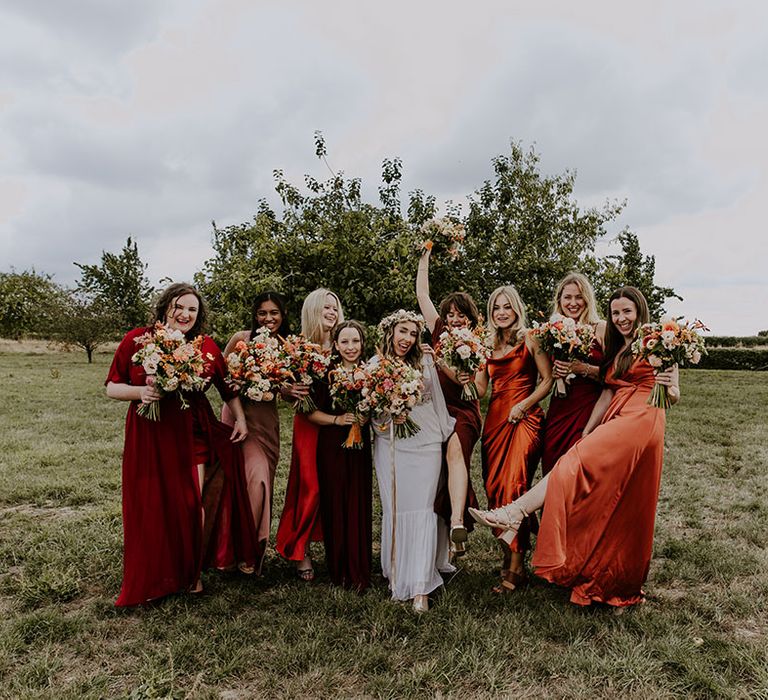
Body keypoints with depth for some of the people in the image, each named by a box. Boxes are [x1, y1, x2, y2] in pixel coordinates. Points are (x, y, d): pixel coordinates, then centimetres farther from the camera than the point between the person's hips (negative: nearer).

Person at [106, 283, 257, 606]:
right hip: (149, 437, -1)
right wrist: (141, 391, -17)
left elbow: (227, 386, 11)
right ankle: (152, 579, 29)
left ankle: (191, 573, 28)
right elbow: (112, 387, 1)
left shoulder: (206, 346, 1)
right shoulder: (136, 340, -3)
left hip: (193, 435, 1)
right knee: (152, 508, 7)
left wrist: (240, 418, 3)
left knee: (191, 505, 5)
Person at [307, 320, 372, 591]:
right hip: (331, 448, -2)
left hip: (360, 447, 2)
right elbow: (311, 412, -4)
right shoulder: (326, 373, -5)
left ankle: (359, 572, 16)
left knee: (359, 506, 2)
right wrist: (337, 419, -17)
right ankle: (338, 569, 21)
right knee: (335, 505, 4)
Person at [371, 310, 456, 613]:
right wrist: (384, 420, -11)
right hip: (390, 444, 0)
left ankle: (421, 588, -4)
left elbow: (438, 401, 13)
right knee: (395, 508, 3)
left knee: (423, 508, -6)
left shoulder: (425, 361, 7)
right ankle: (397, 575, 19)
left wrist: (445, 435, 16)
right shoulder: (374, 365, 4)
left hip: (426, 442, 0)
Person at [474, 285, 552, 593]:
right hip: (495, 420, 6)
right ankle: (507, 553, 20)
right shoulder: (489, 345, 16)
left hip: (523, 420, -6)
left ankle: (517, 567, -4)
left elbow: (548, 380, -3)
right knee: (494, 489, 4)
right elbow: (480, 388, 9)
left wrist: (524, 405, -13)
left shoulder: (529, 340, 1)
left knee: (513, 488, -13)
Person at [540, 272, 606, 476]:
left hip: (590, 410, -4)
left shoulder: (601, 329, -1)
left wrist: (584, 369, -18)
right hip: (559, 411, 4)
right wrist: (554, 373, -3)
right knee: (553, 472, 5)